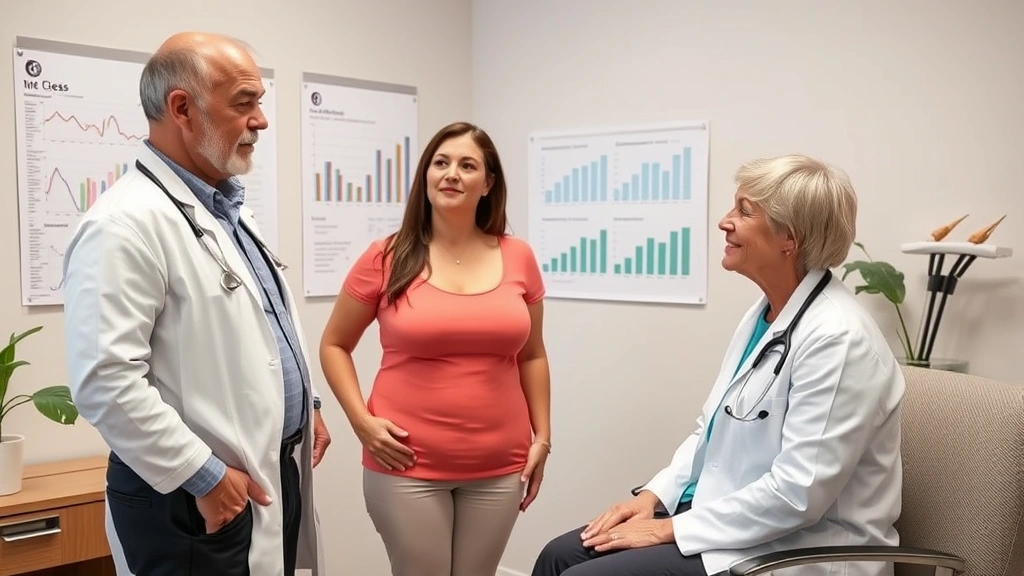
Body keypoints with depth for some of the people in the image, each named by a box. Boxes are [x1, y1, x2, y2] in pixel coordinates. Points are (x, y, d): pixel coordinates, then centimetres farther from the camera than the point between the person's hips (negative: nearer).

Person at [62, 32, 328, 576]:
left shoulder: (230, 208, 11)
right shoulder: (127, 223, -19)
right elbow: (104, 381, -25)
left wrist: (305, 404, 15)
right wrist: (203, 476, -20)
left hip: (273, 474, 9)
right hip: (193, 499, -9)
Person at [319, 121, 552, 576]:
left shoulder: (518, 258, 1)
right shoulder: (387, 257, -5)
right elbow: (334, 345, 4)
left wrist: (542, 436, 8)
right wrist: (361, 420, -7)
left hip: (499, 467, 3)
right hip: (408, 464, -2)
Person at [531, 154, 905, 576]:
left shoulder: (837, 338, -22)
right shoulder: (763, 313, 8)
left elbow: (797, 493, -25)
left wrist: (672, 529, -19)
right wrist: (653, 495, 2)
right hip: (724, 515, 8)